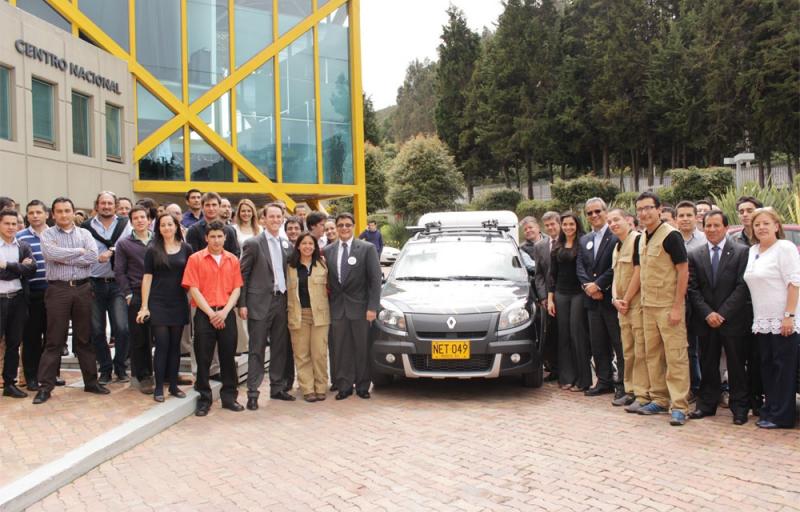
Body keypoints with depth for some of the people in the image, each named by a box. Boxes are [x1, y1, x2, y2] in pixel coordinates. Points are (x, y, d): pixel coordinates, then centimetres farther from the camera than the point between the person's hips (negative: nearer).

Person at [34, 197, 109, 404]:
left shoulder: (84, 233, 8)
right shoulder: (48, 234, 3)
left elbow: (93, 256, -9)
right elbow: (51, 253, -18)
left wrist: (64, 258, -10)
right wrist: (79, 251, -10)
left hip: (82, 288, 2)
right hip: (58, 290, -2)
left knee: (84, 338, 10)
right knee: (54, 340, 0)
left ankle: (91, 381, 18)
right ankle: (45, 385, 7)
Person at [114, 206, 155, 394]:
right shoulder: (124, 244, 7)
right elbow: (119, 272, 4)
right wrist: (128, 294, -5)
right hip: (136, 296, -1)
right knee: (138, 339, 2)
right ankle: (143, 376, 12)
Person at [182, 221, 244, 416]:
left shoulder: (233, 260, 7)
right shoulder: (196, 259, -1)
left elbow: (236, 288, 5)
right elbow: (193, 289, -6)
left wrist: (224, 312, -9)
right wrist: (211, 313, -11)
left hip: (227, 314, 2)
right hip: (204, 315, -2)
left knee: (228, 356, 7)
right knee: (203, 358, 2)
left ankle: (229, 397, 18)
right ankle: (204, 399, 13)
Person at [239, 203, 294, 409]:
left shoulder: (286, 245, 11)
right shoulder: (253, 243, -5)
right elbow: (243, 275, -5)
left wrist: (289, 299, 6)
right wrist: (242, 304, -10)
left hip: (281, 301, 5)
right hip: (260, 302, -5)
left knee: (280, 348, 11)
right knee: (257, 350, 0)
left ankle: (277, 388, 22)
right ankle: (252, 393, 6)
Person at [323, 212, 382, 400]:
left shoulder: (367, 249, -2)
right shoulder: (328, 251, 8)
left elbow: (375, 279, -5)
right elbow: (327, 280, 11)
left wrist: (372, 307, -10)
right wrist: (328, 304, 2)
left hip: (359, 307, -3)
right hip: (337, 308, 3)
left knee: (362, 348, 5)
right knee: (341, 349, 6)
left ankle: (362, 386, 17)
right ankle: (344, 386, 16)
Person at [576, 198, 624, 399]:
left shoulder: (616, 237, -6)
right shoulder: (583, 240, 15)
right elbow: (579, 267, 8)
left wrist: (598, 285, -14)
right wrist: (588, 285, -8)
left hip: (611, 298, -6)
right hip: (592, 300, 6)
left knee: (619, 343, 0)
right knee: (598, 344, 12)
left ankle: (622, 383, 7)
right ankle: (604, 381, 21)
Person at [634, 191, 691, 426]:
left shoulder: (670, 235, -11)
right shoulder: (643, 238, 12)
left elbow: (683, 271, -14)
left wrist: (677, 307, -17)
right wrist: (643, 302, 13)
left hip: (669, 307, -8)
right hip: (649, 307, 8)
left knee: (675, 356, -4)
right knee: (652, 355, 12)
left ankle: (679, 406, 2)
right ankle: (659, 400, 22)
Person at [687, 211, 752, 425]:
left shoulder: (741, 252, -2)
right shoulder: (694, 255, 6)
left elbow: (743, 286, -7)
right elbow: (693, 289, 2)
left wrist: (723, 313, -13)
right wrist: (708, 313, -10)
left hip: (733, 320, -2)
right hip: (705, 321, 3)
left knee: (736, 365, 5)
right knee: (707, 365, 10)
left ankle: (739, 407, 17)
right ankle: (707, 404, 20)